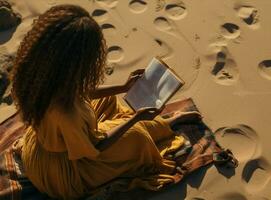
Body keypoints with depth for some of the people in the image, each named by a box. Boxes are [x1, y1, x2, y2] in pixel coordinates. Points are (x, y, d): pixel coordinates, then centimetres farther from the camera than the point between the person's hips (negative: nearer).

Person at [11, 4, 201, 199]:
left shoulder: (43, 74, -22)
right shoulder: (67, 114, -44)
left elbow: (80, 93, 0)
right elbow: (95, 150, -24)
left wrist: (123, 87, 1)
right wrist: (136, 118, -17)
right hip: (61, 171, -7)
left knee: (107, 99, 17)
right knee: (136, 135, -1)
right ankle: (170, 122, 33)